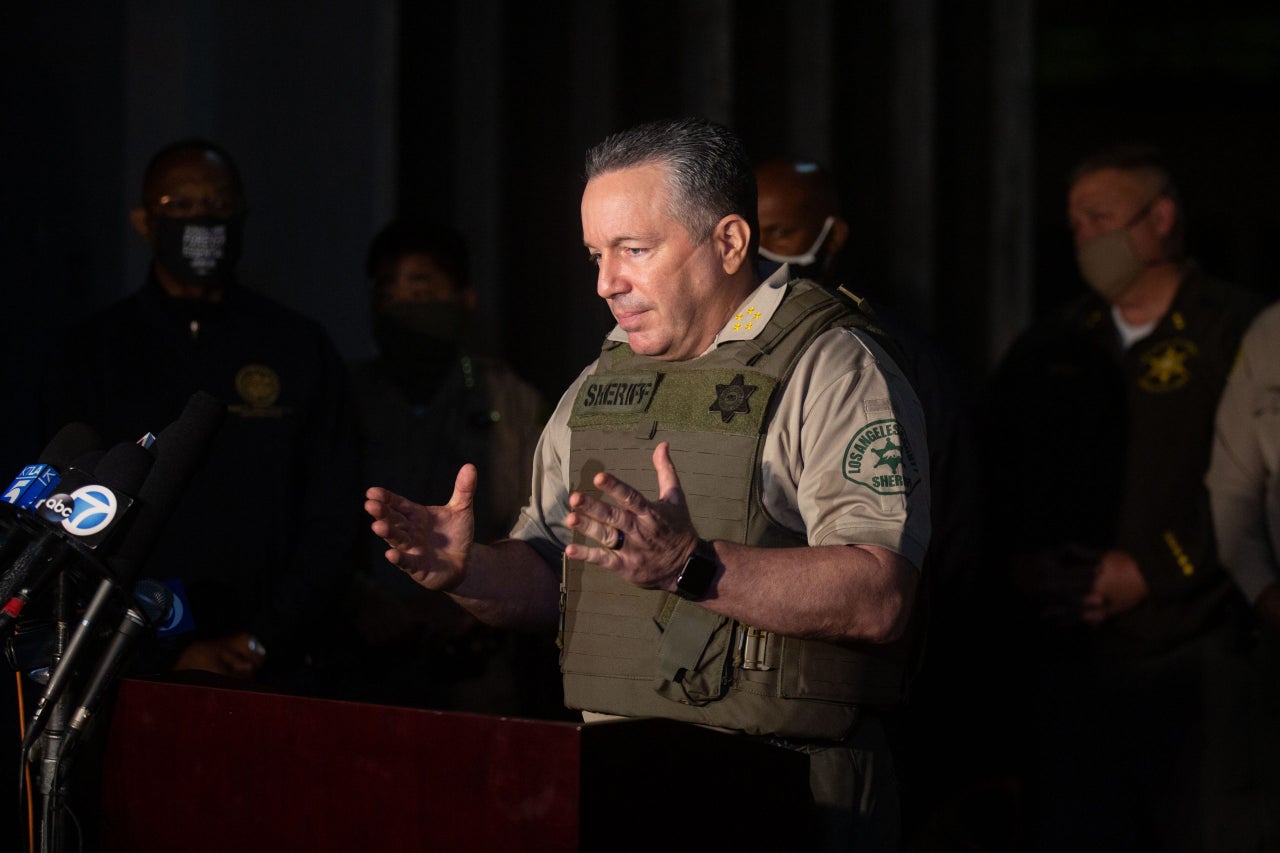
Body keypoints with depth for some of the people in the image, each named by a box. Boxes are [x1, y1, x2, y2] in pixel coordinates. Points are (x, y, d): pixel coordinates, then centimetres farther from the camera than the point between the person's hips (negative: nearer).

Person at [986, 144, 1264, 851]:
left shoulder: (1237, 334, -1)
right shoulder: (1049, 350, 16)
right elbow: (996, 475, 17)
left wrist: (1149, 570, -13)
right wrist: (1022, 562, -1)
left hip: (1190, 654, -5)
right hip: (1070, 654, 5)